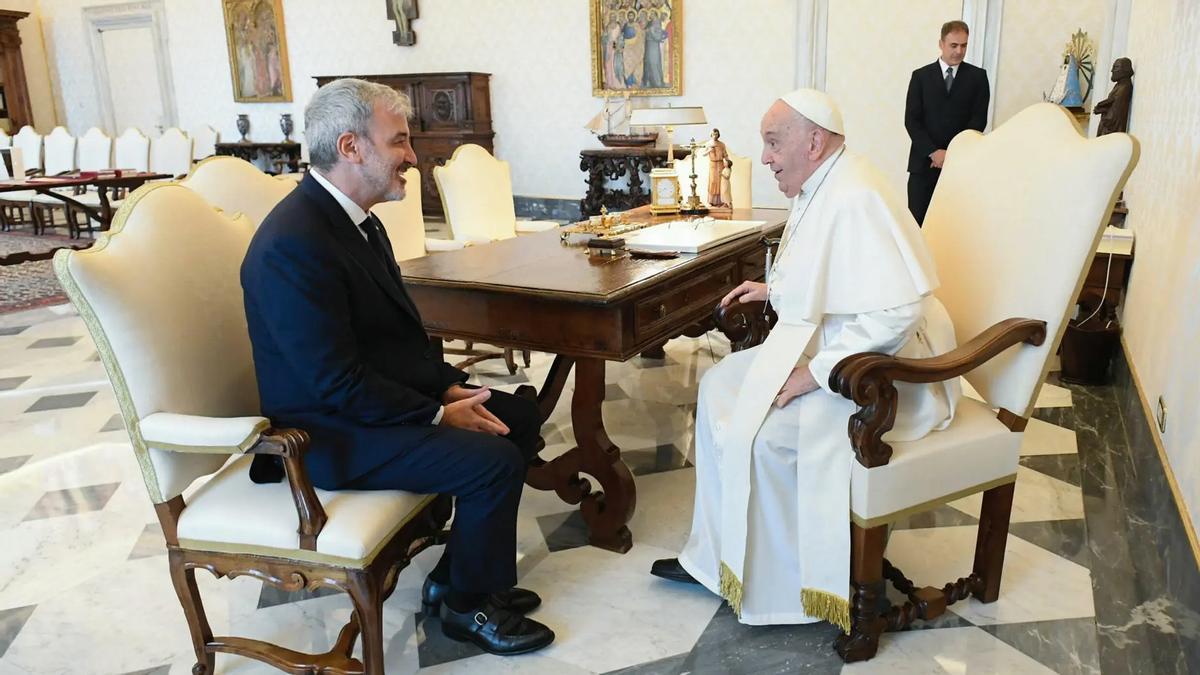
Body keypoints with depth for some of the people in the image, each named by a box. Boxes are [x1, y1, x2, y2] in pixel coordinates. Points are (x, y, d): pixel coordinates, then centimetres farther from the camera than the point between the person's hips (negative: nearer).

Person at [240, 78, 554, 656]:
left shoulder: (352, 217, 6)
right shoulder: (293, 243, -25)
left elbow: (400, 327, 12)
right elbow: (337, 385, -26)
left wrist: (450, 386, -2)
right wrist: (439, 414, -18)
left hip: (383, 396, 10)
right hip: (330, 431, -10)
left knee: (520, 416, 6)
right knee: (494, 459, -21)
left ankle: (457, 575, 16)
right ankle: (467, 605, 5)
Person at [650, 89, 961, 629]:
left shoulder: (855, 200, -25)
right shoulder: (821, 189, 7)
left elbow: (897, 310, -32)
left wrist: (814, 373, -27)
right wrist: (772, 288, 13)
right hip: (824, 344, 11)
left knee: (764, 433, -25)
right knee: (721, 384, 7)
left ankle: (778, 590, -2)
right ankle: (716, 556, 13)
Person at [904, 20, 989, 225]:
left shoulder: (977, 77, 8)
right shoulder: (921, 76, 8)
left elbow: (979, 119, 1)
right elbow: (911, 120, 1)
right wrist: (933, 152, -11)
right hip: (924, 161, 0)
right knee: (917, 220, -2)